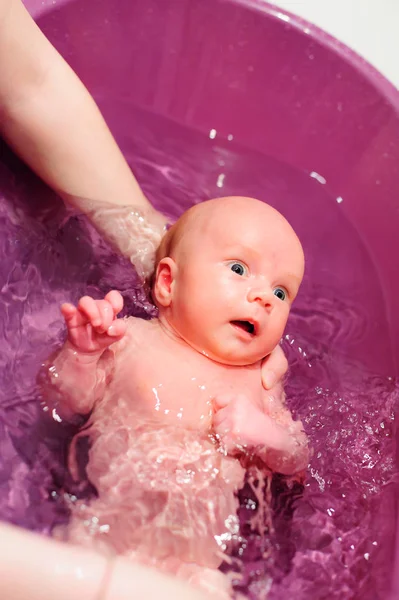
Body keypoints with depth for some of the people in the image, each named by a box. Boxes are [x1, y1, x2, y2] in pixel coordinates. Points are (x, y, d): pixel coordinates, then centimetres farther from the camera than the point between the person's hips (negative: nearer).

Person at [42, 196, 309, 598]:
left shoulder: (255, 381, 8)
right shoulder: (130, 340, 0)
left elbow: (300, 462, 13)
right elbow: (62, 403, 3)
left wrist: (264, 434, -8)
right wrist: (81, 352, -16)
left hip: (194, 543, 2)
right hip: (109, 516, -1)